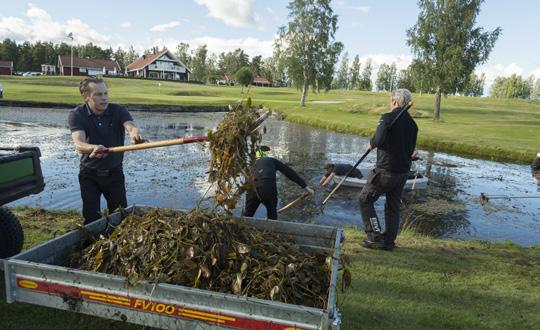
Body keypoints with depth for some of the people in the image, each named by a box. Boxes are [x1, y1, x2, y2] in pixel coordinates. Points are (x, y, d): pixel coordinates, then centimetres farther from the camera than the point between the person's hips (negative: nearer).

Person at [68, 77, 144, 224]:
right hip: (89, 174, -1)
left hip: (114, 172, 1)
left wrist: (135, 134, -59)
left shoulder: (118, 111, -11)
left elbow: (131, 126, -33)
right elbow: (79, 145, -30)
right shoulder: (77, 115, -14)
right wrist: (93, 148, -54)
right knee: (91, 218, 2)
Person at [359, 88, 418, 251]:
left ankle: (375, 237, 5)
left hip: (385, 170, -7)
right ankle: (389, 241, 23)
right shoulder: (412, 123, 7)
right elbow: (411, 149, 11)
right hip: (404, 171, 7)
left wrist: (371, 143, -7)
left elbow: (378, 140, -27)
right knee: (393, 205, 16)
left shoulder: (387, 118, -14)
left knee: (365, 199, 7)